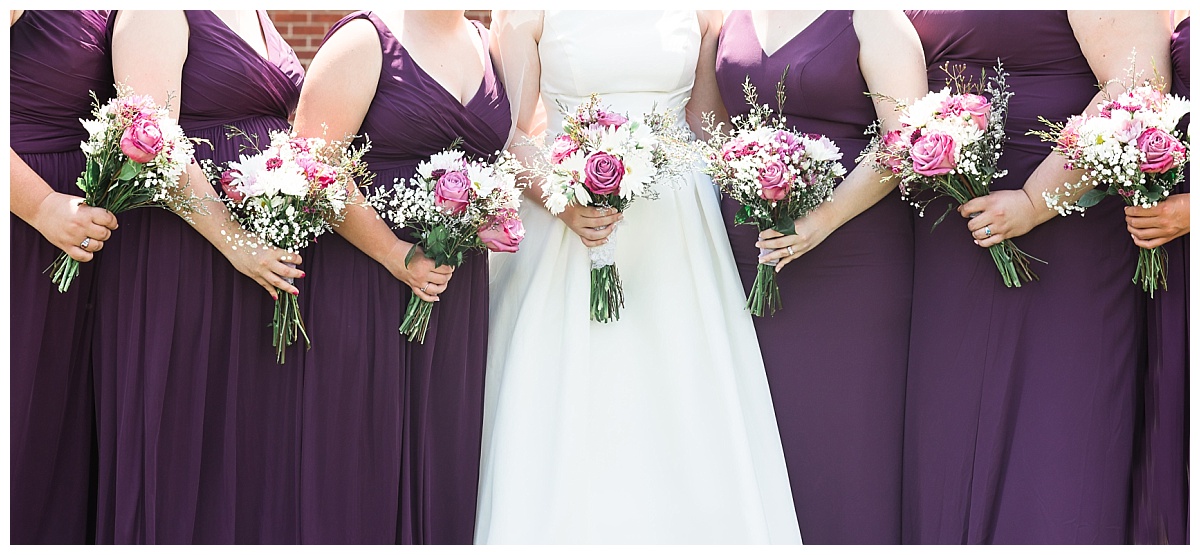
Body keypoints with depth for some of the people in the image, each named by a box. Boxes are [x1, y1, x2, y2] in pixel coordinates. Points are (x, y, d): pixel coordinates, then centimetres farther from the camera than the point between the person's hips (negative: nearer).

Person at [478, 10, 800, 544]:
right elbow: (511, 134, -2)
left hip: (677, 236, 2)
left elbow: (707, 128, 12)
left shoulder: (701, 11, 5)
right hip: (561, 222, -2)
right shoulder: (527, 12, -1)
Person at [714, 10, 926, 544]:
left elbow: (906, 138, -11)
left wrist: (825, 219, -20)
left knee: (846, 428, -1)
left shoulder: (871, 16, -2)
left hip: (851, 254, -4)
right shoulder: (736, 17, 13)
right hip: (748, 253, 5)